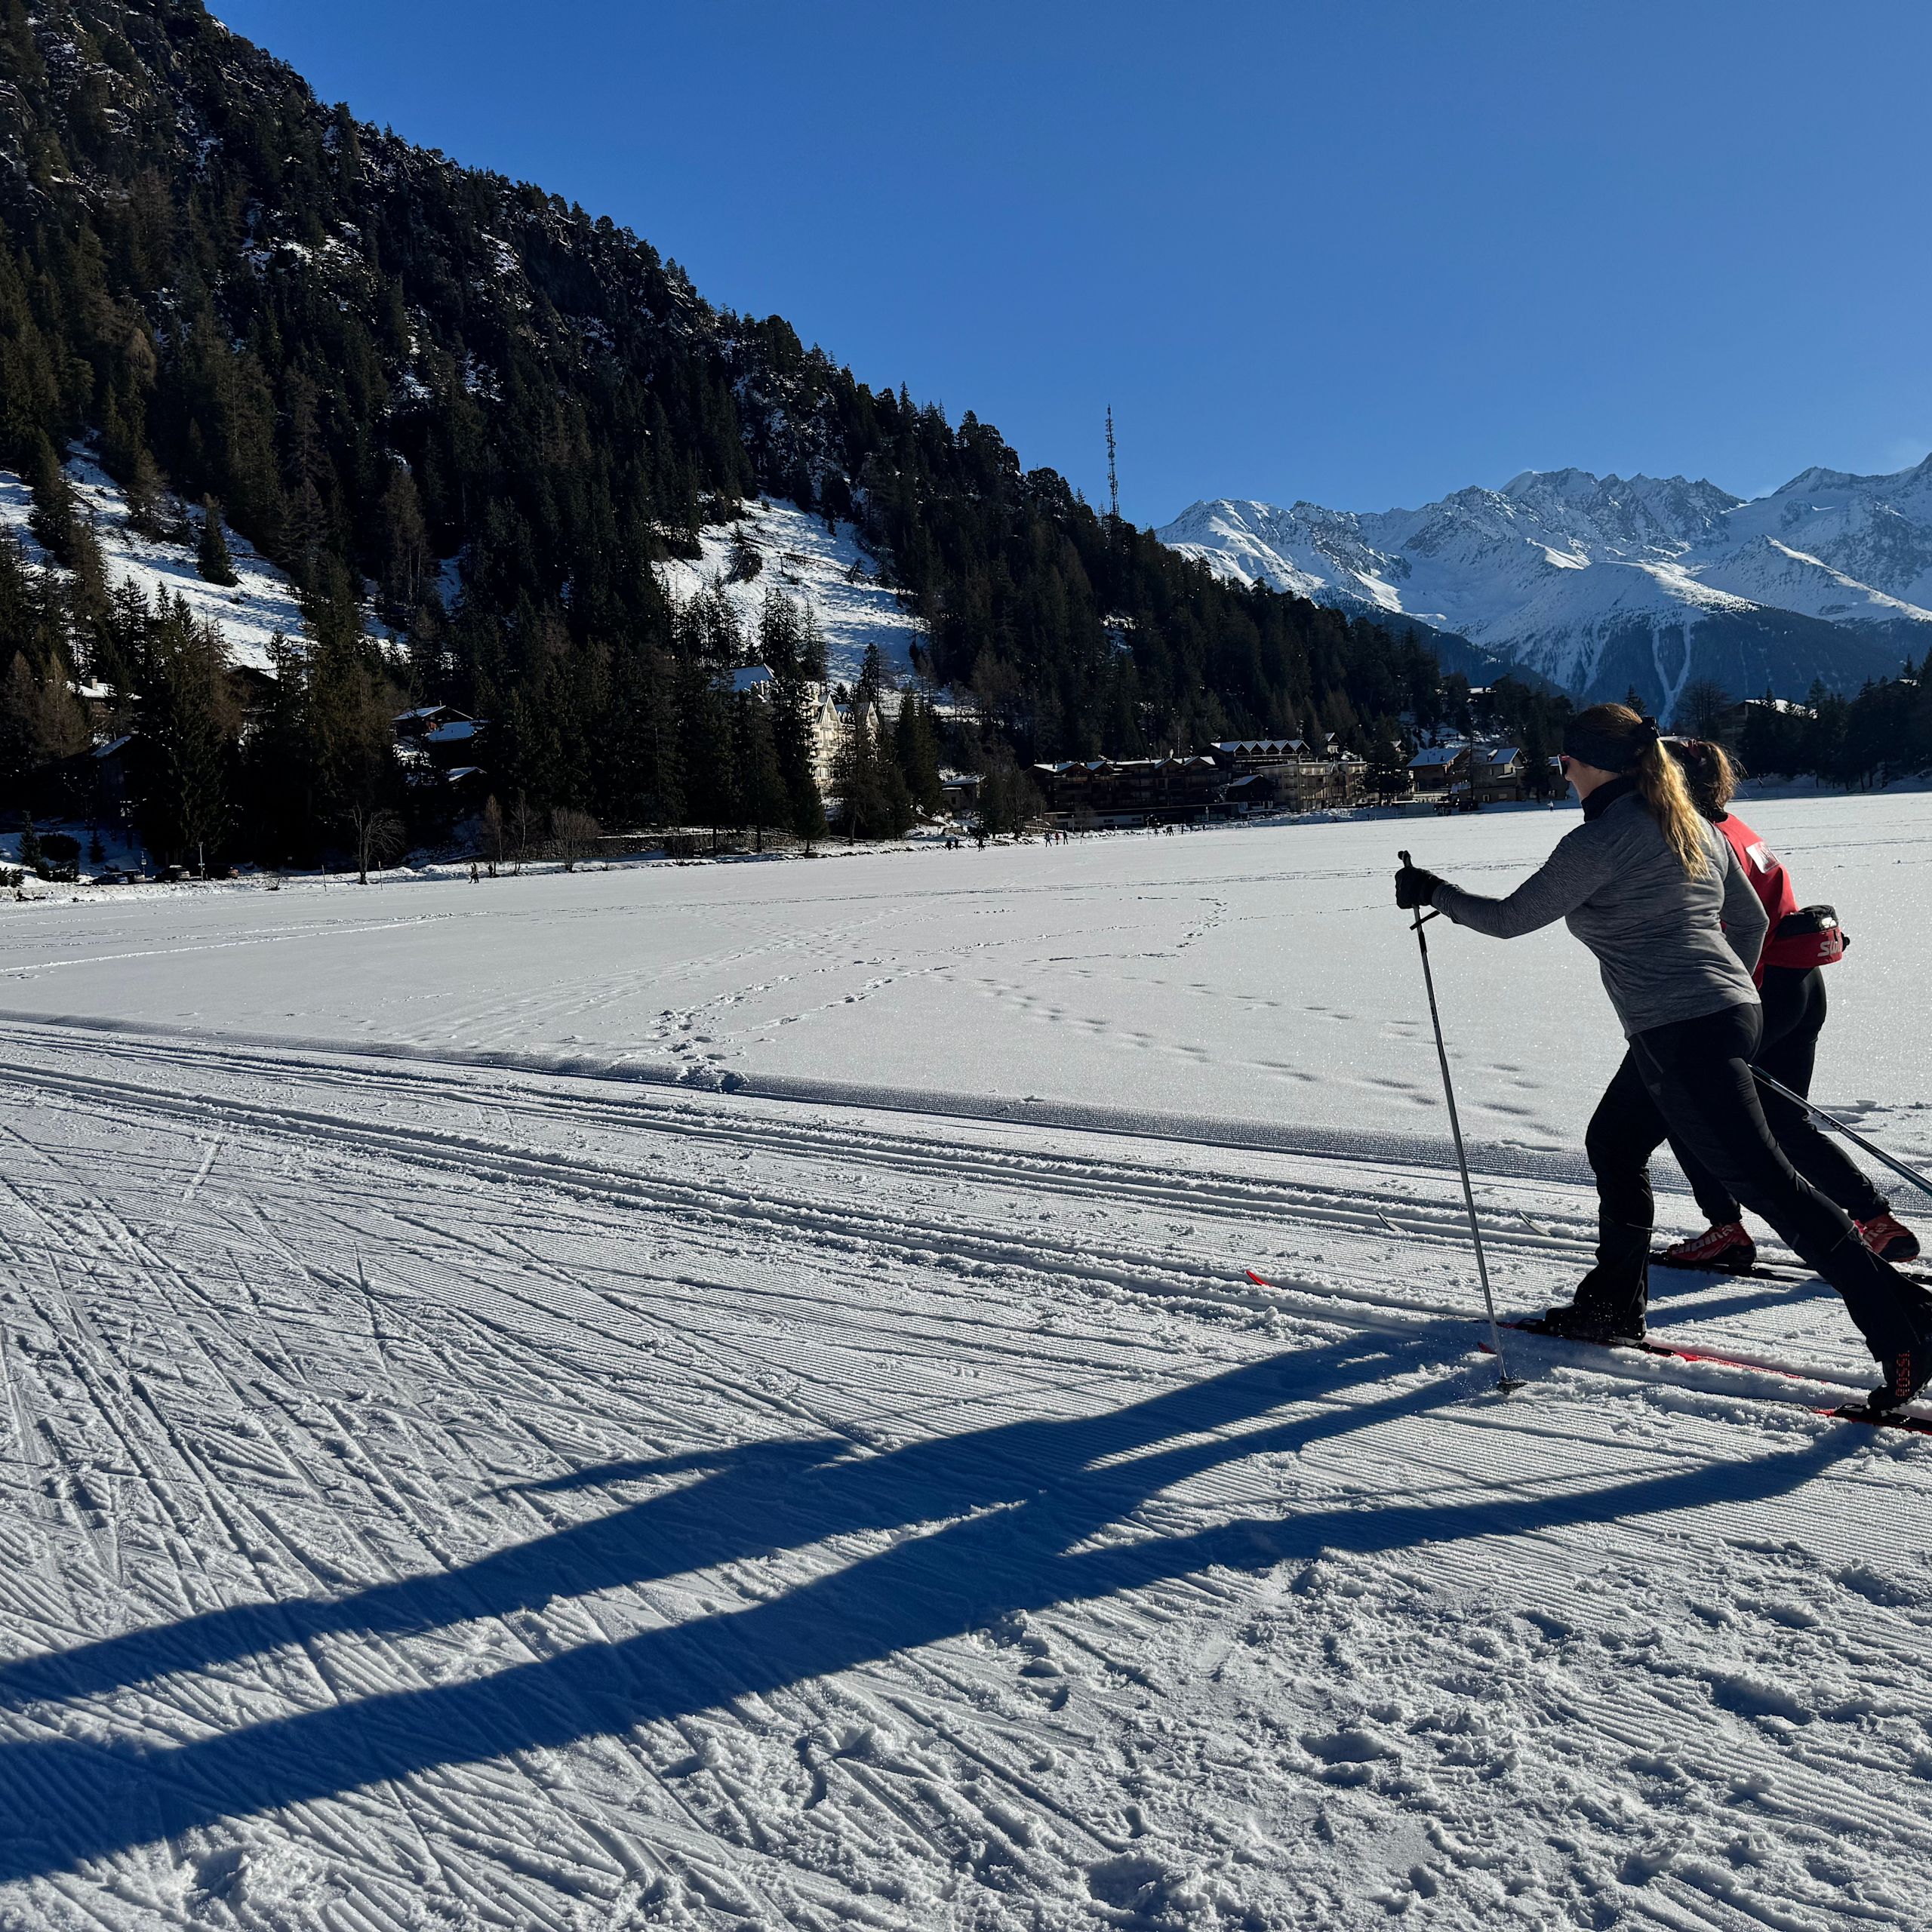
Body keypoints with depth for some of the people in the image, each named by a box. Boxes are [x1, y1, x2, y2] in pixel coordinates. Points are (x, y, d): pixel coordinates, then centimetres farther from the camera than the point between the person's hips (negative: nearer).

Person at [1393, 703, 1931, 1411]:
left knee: (1764, 1180, -6)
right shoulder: (1696, 825, 13)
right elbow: (1751, 922, 20)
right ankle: (1614, 1304, 30)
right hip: (1730, 1013, 10)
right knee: (1613, 1143, 21)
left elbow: (1510, 918, -6)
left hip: (1679, 1036, -10)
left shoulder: (1600, 840, -12)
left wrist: (1432, 892, 8)